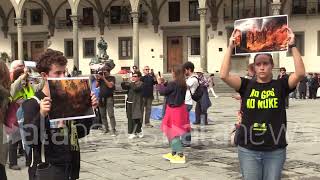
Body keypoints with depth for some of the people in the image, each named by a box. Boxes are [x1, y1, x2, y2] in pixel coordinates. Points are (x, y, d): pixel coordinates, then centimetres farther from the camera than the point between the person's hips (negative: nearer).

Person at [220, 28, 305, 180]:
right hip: (248, 149, 0)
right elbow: (224, 75, -11)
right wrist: (230, 48, -13)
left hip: (275, 150, 0)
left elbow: (300, 73, -15)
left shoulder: (280, 85, 1)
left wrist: (292, 46, -18)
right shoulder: (246, 85, 2)